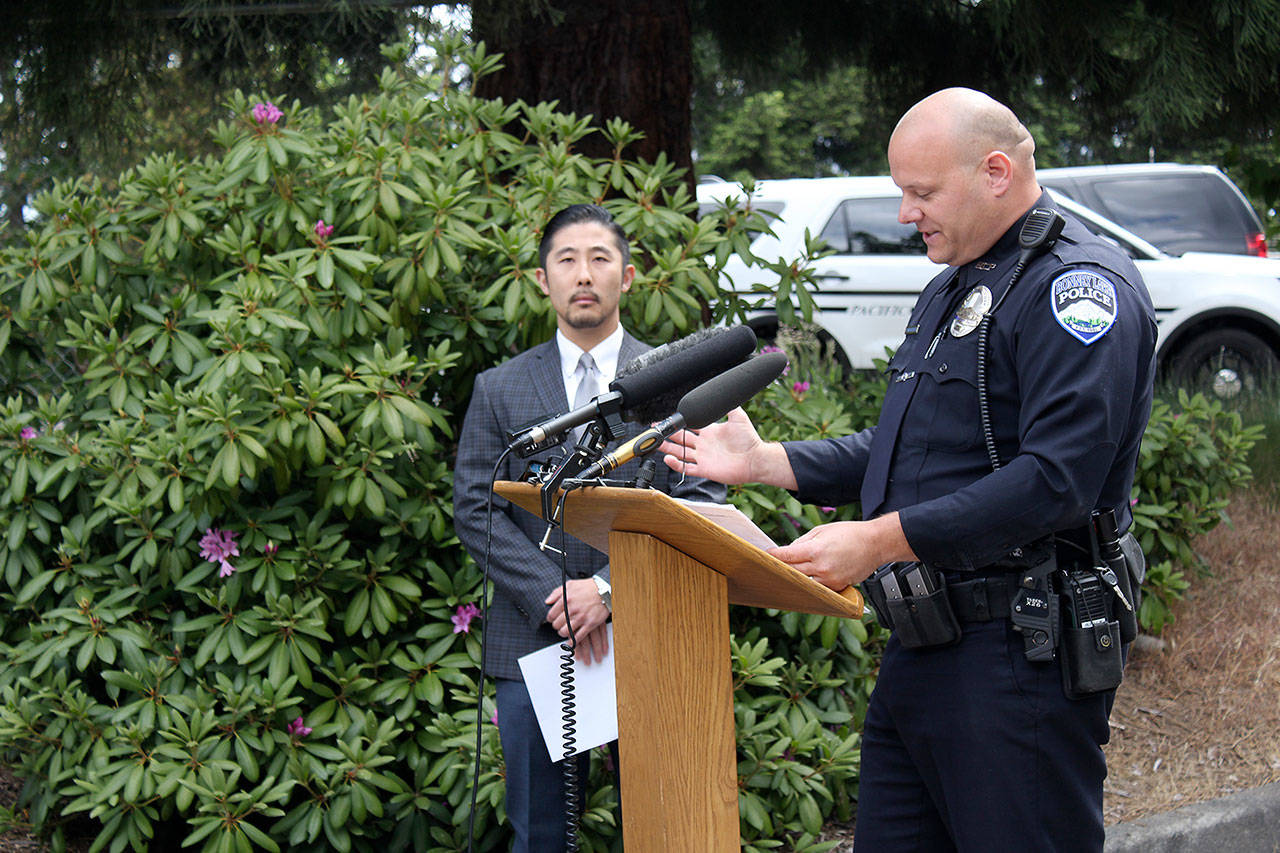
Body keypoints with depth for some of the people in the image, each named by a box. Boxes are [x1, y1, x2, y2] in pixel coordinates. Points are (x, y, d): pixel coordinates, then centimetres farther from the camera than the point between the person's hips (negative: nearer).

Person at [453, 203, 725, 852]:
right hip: (533, 643, 1)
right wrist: (553, 599, -10)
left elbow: (701, 503, -1)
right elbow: (475, 511, 4)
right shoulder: (498, 390, 11)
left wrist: (611, 588, -13)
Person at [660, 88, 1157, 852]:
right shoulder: (951, 292, 21)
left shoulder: (1078, 286, -12)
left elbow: (1056, 480, -24)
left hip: (1022, 654, -9)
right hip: (921, 645, 10)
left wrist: (879, 541, -25)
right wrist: (763, 461, 16)